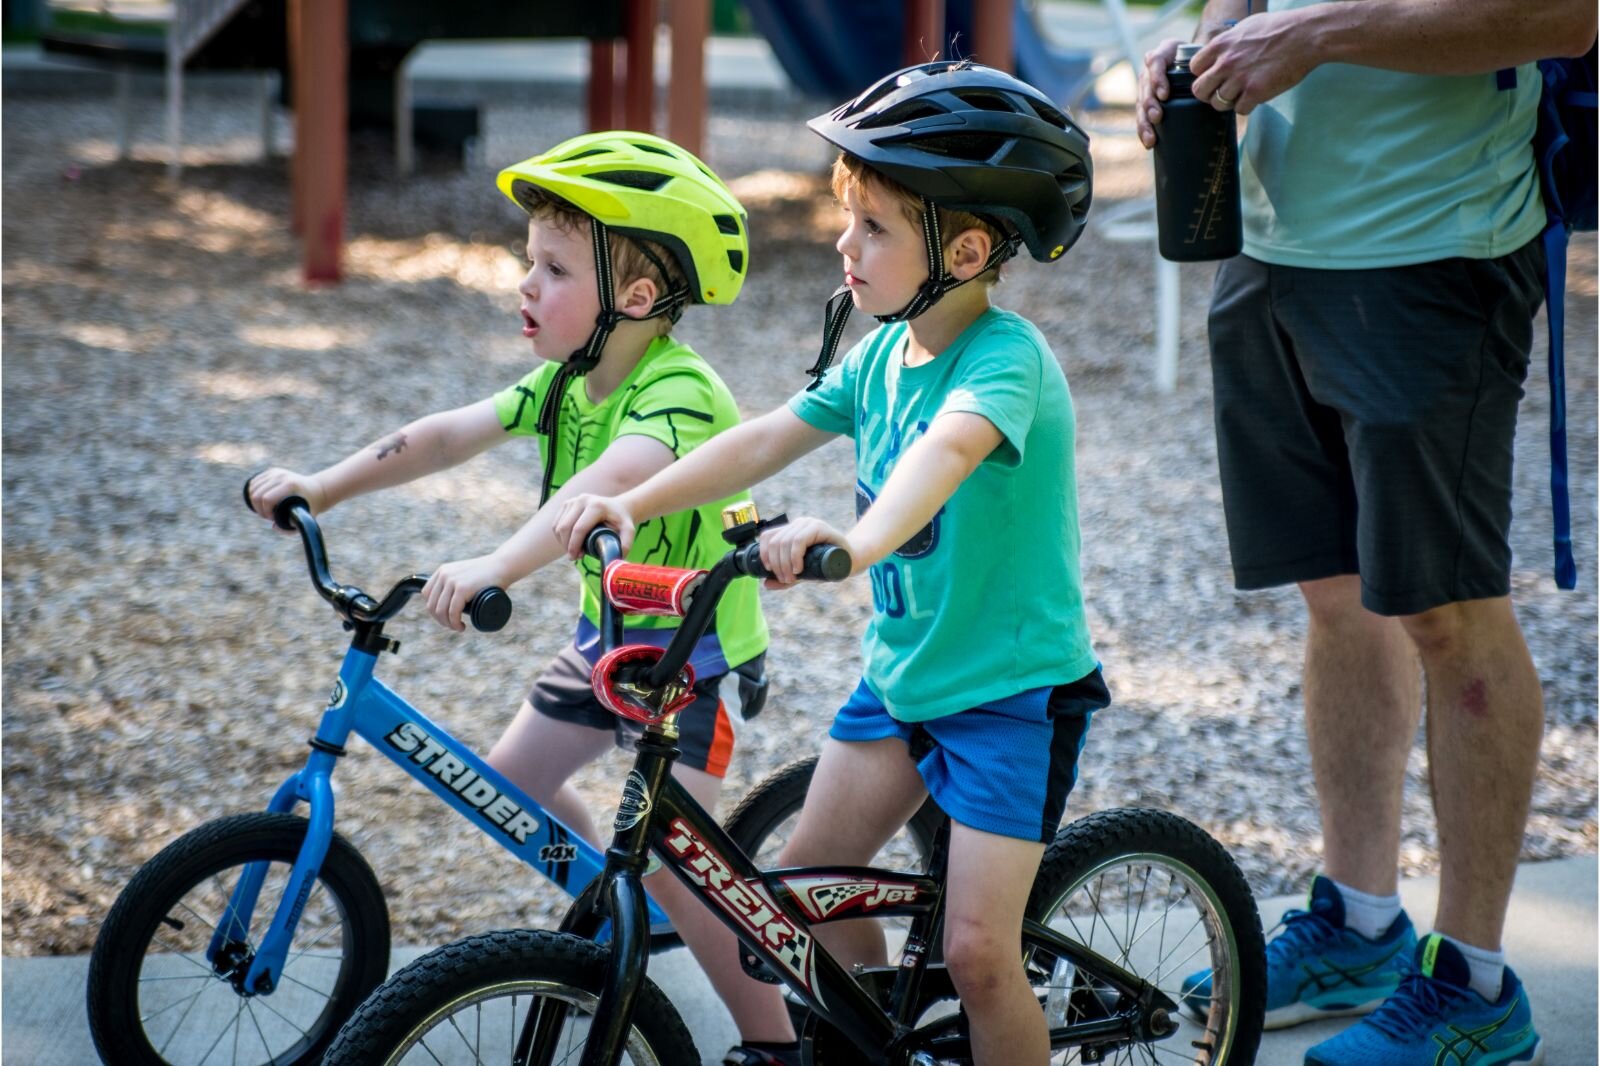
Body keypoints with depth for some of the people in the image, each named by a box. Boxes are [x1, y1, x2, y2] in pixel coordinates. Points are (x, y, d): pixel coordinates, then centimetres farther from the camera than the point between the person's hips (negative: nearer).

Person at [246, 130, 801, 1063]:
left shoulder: (680, 392, -29)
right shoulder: (565, 380, -2)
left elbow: (613, 480, -48)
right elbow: (451, 435, -3)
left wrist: (498, 567, -60)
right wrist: (321, 488, -9)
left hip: (697, 652, -9)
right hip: (608, 636, 9)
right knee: (513, 781, 13)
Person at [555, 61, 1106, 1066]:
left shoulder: (1008, 359, -24)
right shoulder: (884, 350, 2)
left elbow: (948, 447, -44)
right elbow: (771, 436, 3)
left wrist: (862, 538, -63)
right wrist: (635, 502, -8)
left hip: (1016, 688, -8)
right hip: (904, 669, 8)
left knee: (976, 949, -11)